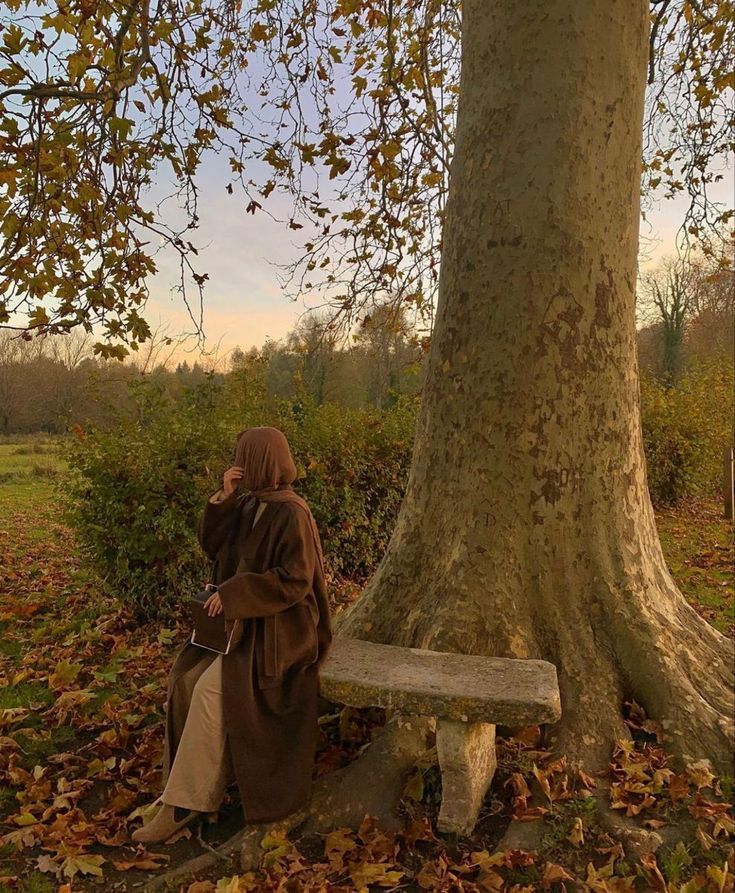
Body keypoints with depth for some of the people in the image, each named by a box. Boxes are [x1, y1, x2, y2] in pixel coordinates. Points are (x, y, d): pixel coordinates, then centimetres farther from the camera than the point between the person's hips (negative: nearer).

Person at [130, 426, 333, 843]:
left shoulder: (292, 513, -18)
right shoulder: (249, 504, 8)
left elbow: (296, 580, -22)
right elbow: (212, 544, 7)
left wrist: (232, 594, -22)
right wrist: (222, 498, -8)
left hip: (278, 628, -8)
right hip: (242, 618, 8)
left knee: (210, 689, -22)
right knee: (184, 676, -8)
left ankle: (183, 804, -9)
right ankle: (195, 782, 3)